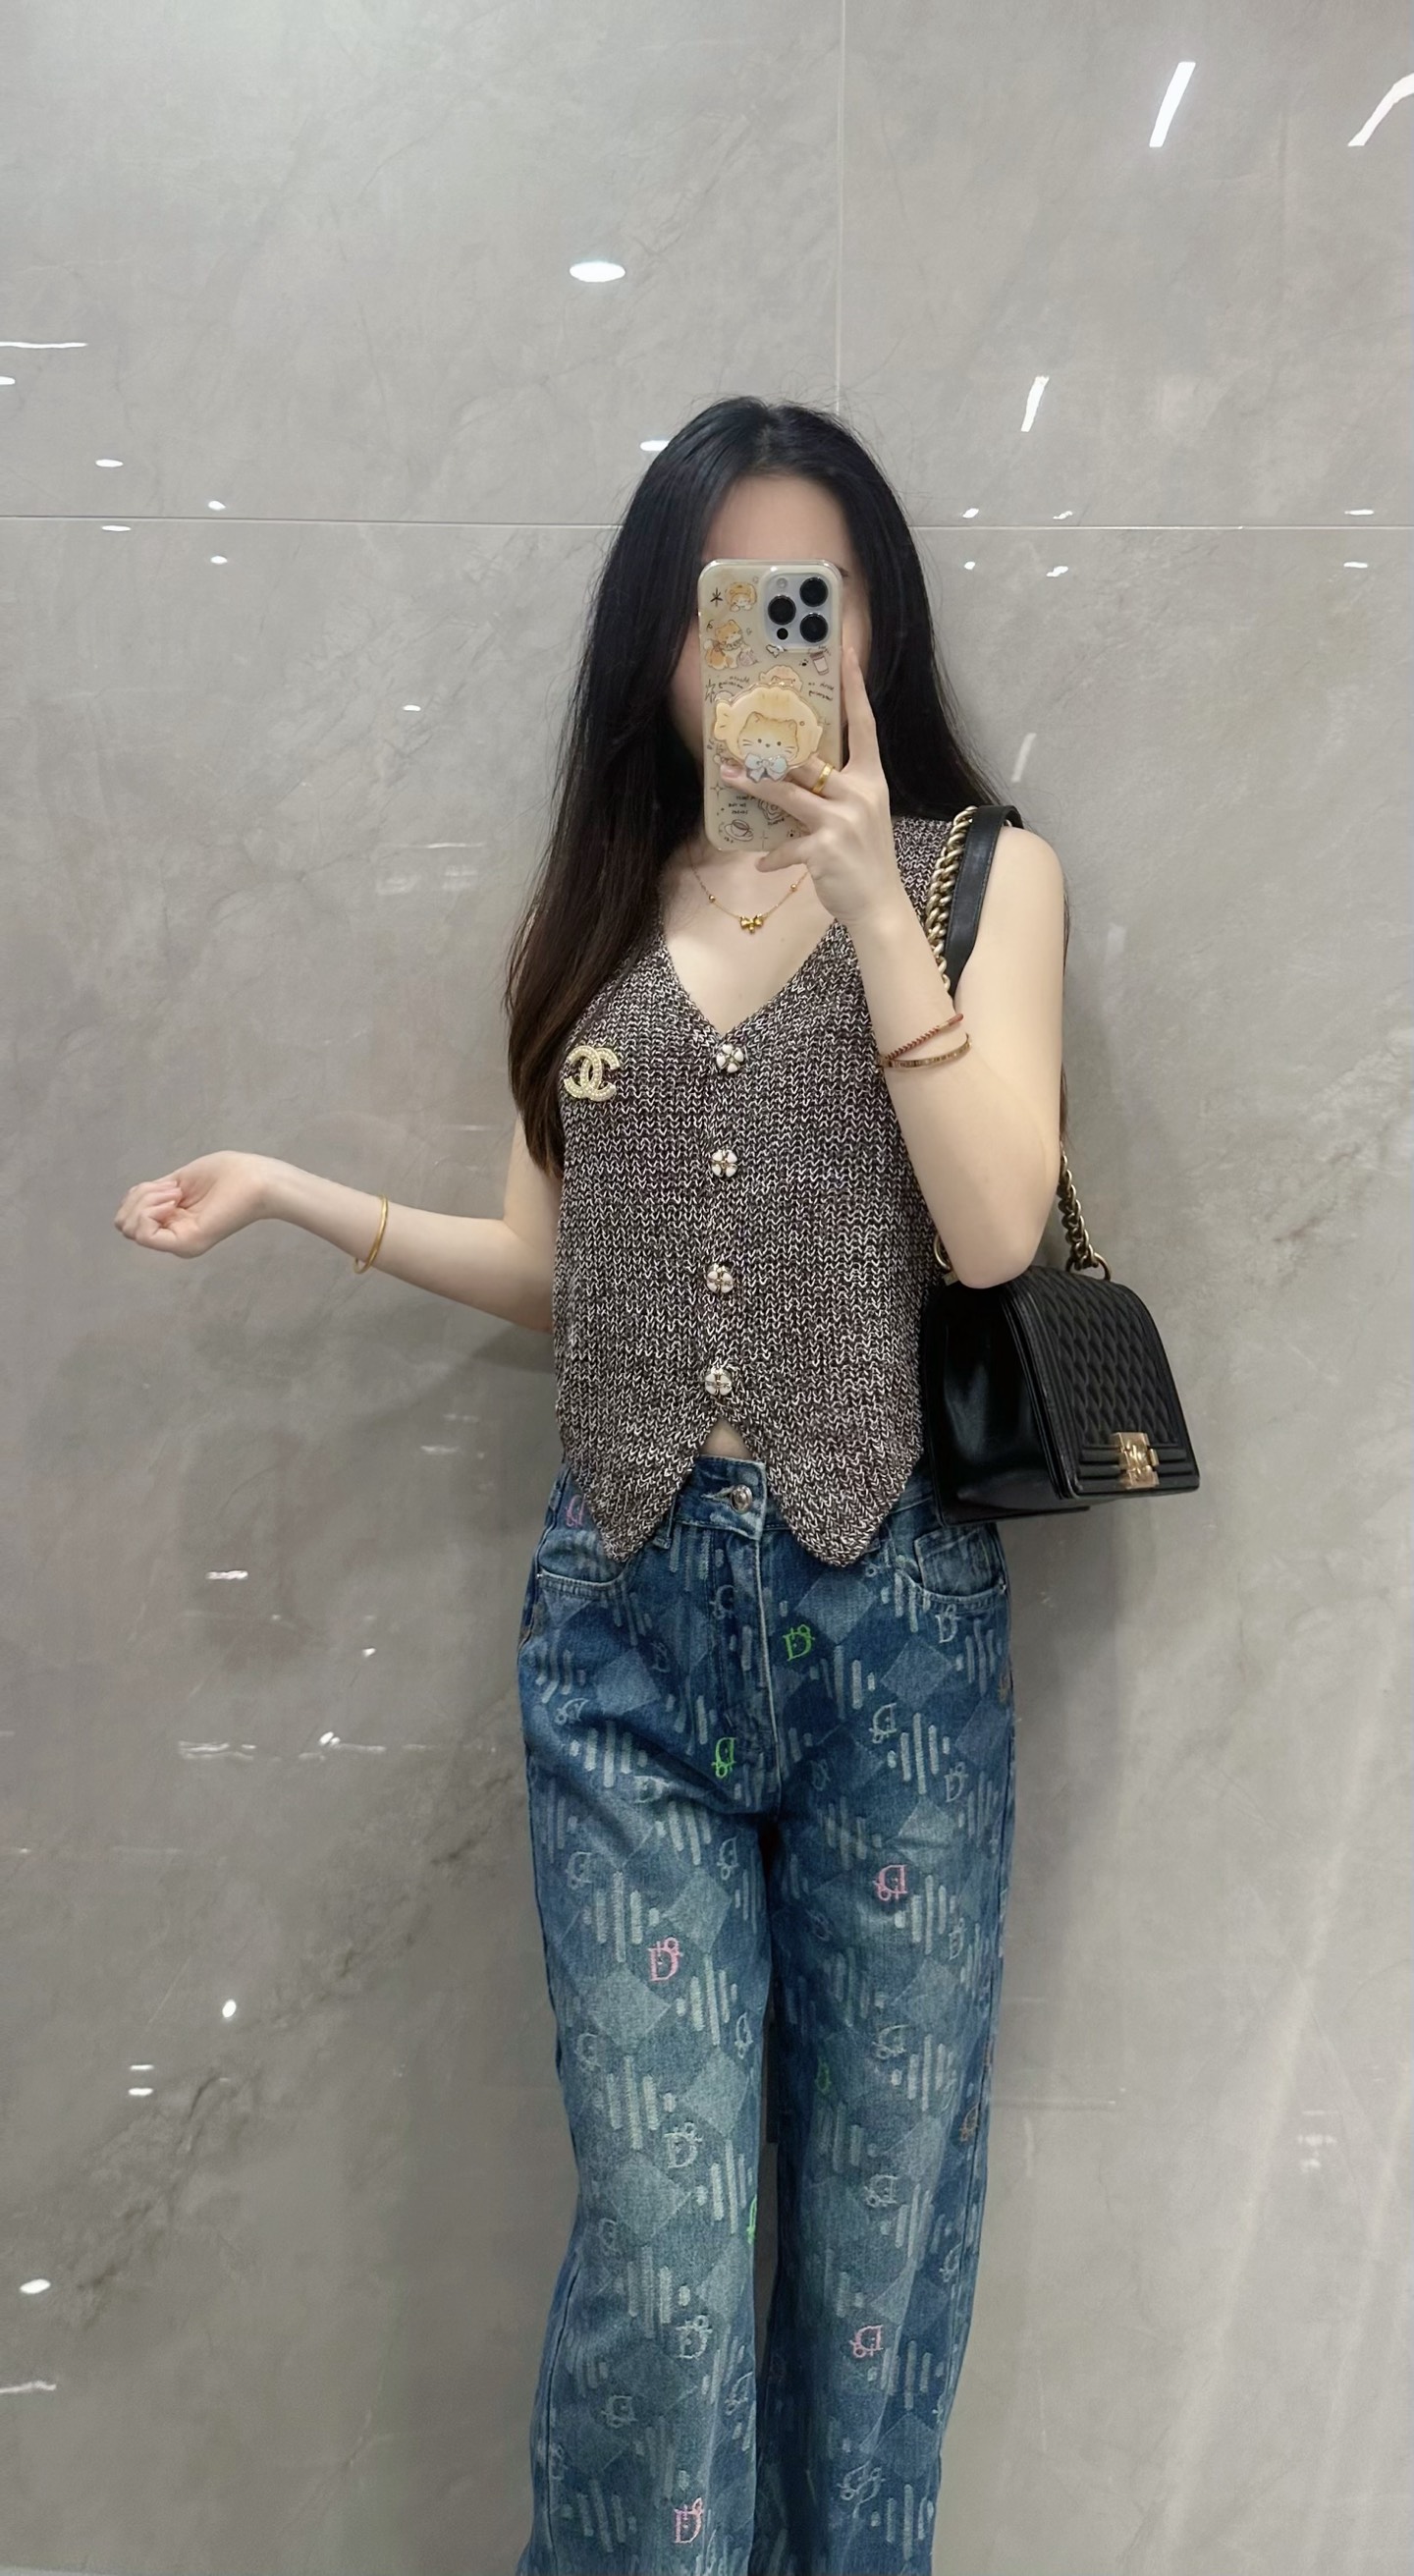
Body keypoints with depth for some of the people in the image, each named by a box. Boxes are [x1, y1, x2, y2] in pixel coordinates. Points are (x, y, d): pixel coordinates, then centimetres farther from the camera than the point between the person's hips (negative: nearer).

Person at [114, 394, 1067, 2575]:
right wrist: (290, 1192, 6)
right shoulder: (594, 906, 12)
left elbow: (993, 1227, -9)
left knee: (882, 2222, 12)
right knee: (660, 2252, 2)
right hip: (625, 1619, 1)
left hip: (891, 1612, -1)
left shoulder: (983, 871, 5)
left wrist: (867, 897, -13)